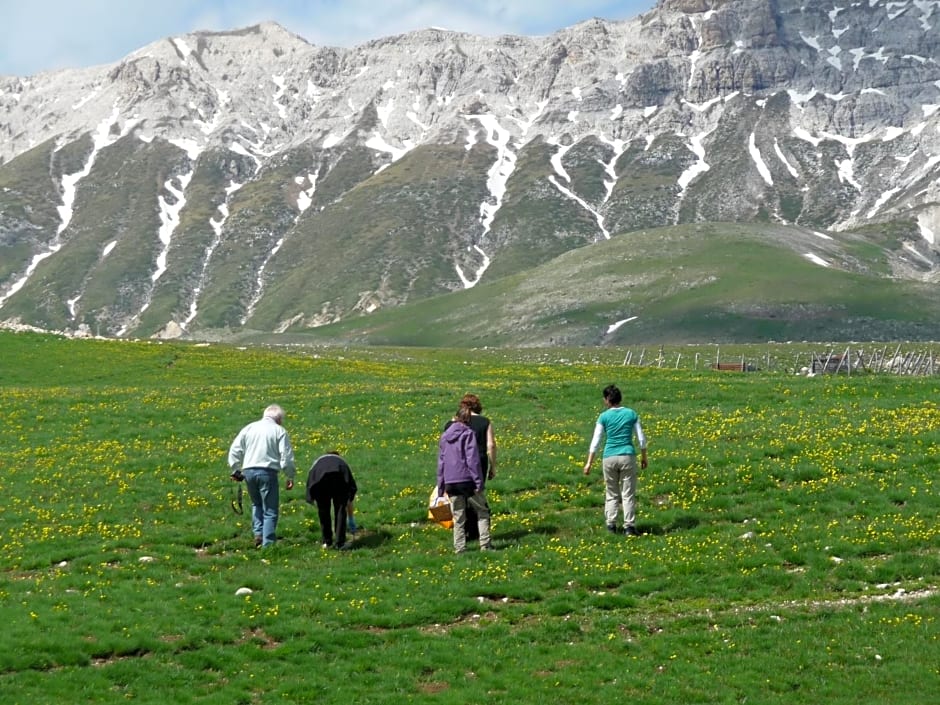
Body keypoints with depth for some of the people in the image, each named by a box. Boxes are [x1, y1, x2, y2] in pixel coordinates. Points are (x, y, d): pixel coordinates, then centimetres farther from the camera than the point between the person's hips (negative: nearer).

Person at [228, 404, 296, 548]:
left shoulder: (249, 428, 14)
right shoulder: (279, 431, 3)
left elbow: (234, 450, 12)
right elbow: (286, 457, -3)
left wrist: (235, 470, 18)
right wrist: (291, 476, 3)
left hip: (249, 471, 4)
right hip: (267, 471, -4)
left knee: (256, 504, 24)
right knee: (270, 510, 3)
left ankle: (258, 533, 8)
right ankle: (268, 543, -2)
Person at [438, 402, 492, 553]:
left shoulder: (444, 436, 12)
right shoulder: (468, 434, -6)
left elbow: (441, 462, 14)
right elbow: (473, 460, -12)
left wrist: (441, 486, 17)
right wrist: (478, 481, -11)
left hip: (450, 482, 5)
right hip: (467, 480, -5)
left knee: (458, 518, 10)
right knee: (482, 511, 7)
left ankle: (460, 548, 6)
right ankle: (485, 544, -1)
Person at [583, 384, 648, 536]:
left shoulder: (604, 417, -1)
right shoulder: (631, 414, 4)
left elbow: (595, 442, -2)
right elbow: (641, 439, 5)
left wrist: (589, 463, 2)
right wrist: (644, 457, 17)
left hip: (610, 458, 0)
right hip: (627, 456, 0)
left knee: (611, 494, 13)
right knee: (628, 494, 5)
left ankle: (611, 524, 8)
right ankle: (629, 526, 0)